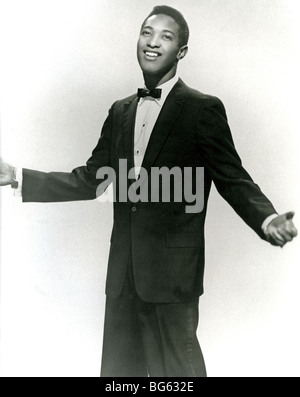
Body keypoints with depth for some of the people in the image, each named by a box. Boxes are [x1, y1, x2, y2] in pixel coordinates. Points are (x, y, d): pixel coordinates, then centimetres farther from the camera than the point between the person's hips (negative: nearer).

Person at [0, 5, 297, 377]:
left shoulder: (203, 109, -5)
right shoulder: (120, 111, 12)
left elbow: (233, 179, -7)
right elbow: (89, 180, 12)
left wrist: (268, 219, -27)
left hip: (173, 270, -5)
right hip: (124, 268, 5)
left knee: (175, 367, 5)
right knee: (119, 364, 13)